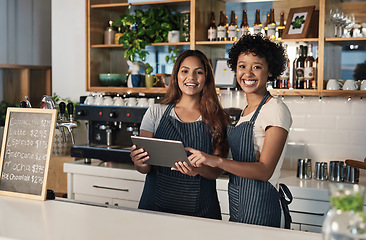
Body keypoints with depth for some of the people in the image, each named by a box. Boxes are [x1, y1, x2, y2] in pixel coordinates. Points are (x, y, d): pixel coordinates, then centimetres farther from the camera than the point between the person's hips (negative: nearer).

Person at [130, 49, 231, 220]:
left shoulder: (216, 119, 3)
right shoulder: (156, 113, 5)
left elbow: (217, 171, 1)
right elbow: (145, 168, 4)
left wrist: (200, 169, -21)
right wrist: (139, 163, -19)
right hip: (156, 204, 0)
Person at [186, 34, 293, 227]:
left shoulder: (276, 110, -12)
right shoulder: (245, 111, 14)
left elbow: (265, 170, -21)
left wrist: (218, 161, -31)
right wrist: (201, 163, 4)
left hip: (258, 206, -8)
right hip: (237, 205, 8)